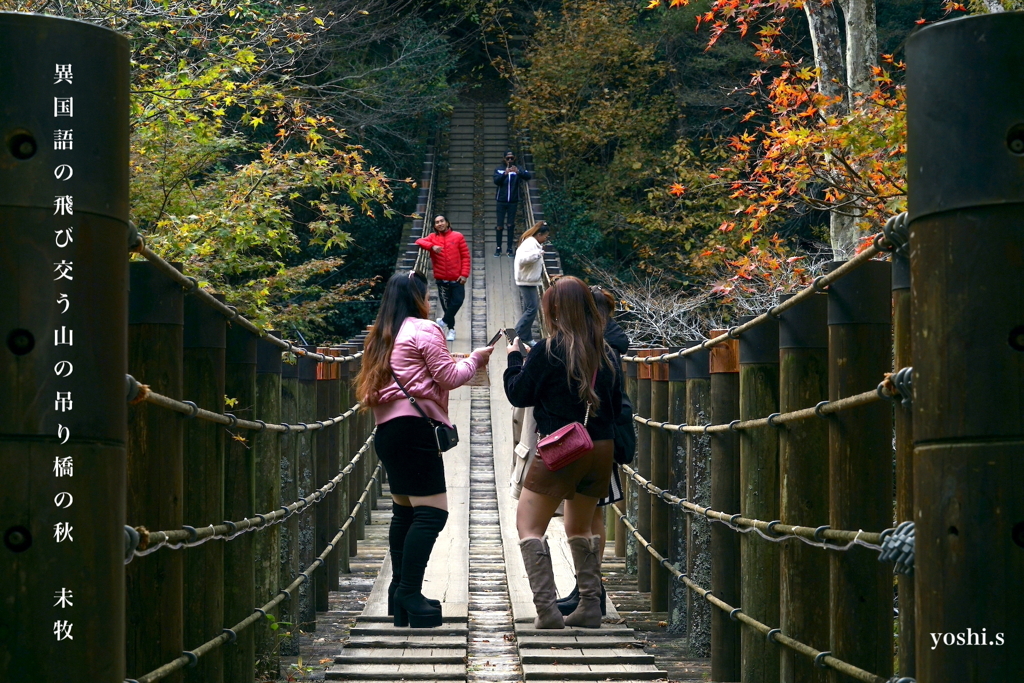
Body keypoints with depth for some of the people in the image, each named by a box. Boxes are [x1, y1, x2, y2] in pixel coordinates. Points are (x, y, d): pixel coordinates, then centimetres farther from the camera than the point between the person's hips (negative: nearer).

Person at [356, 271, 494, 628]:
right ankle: (410, 592, -19)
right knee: (432, 511, -11)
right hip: (414, 425, -9)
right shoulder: (424, 330, -3)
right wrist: (475, 358, 11)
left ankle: (400, 591, 17)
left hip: (387, 428, 9)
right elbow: (449, 377, -5)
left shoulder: (382, 336, 19)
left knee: (404, 511, 15)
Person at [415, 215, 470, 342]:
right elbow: (419, 241, -9)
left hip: (457, 279, -1)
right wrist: (432, 246, -26)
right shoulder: (433, 237, 7)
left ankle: (444, 322, 11)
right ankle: (451, 329, 18)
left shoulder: (457, 236, 2)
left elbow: (465, 256, 0)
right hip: (441, 279, 1)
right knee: (446, 304, 5)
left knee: (458, 301, -10)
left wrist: (464, 274, -8)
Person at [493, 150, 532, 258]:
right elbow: (496, 181, -14)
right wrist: (505, 174, -33)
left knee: (510, 225, 2)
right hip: (501, 201, 0)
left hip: (513, 202, 0)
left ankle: (510, 249, 6)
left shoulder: (518, 170, 3)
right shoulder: (499, 170, 4)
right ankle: (498, 248, 10)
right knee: (499, 225, 2)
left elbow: (528, 176, -15)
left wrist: (518, 172, -34)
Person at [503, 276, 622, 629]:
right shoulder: (603, 352, 6)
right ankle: (590, 607, 18)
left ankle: (547, 609, -11)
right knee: (579, 528, 22)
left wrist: (514, 358, 13)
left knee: (528, 525, 1)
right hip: (600, 448, 6)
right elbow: (616, 405, 15)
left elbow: (518, 394, -1)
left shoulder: (548, 350, -10)